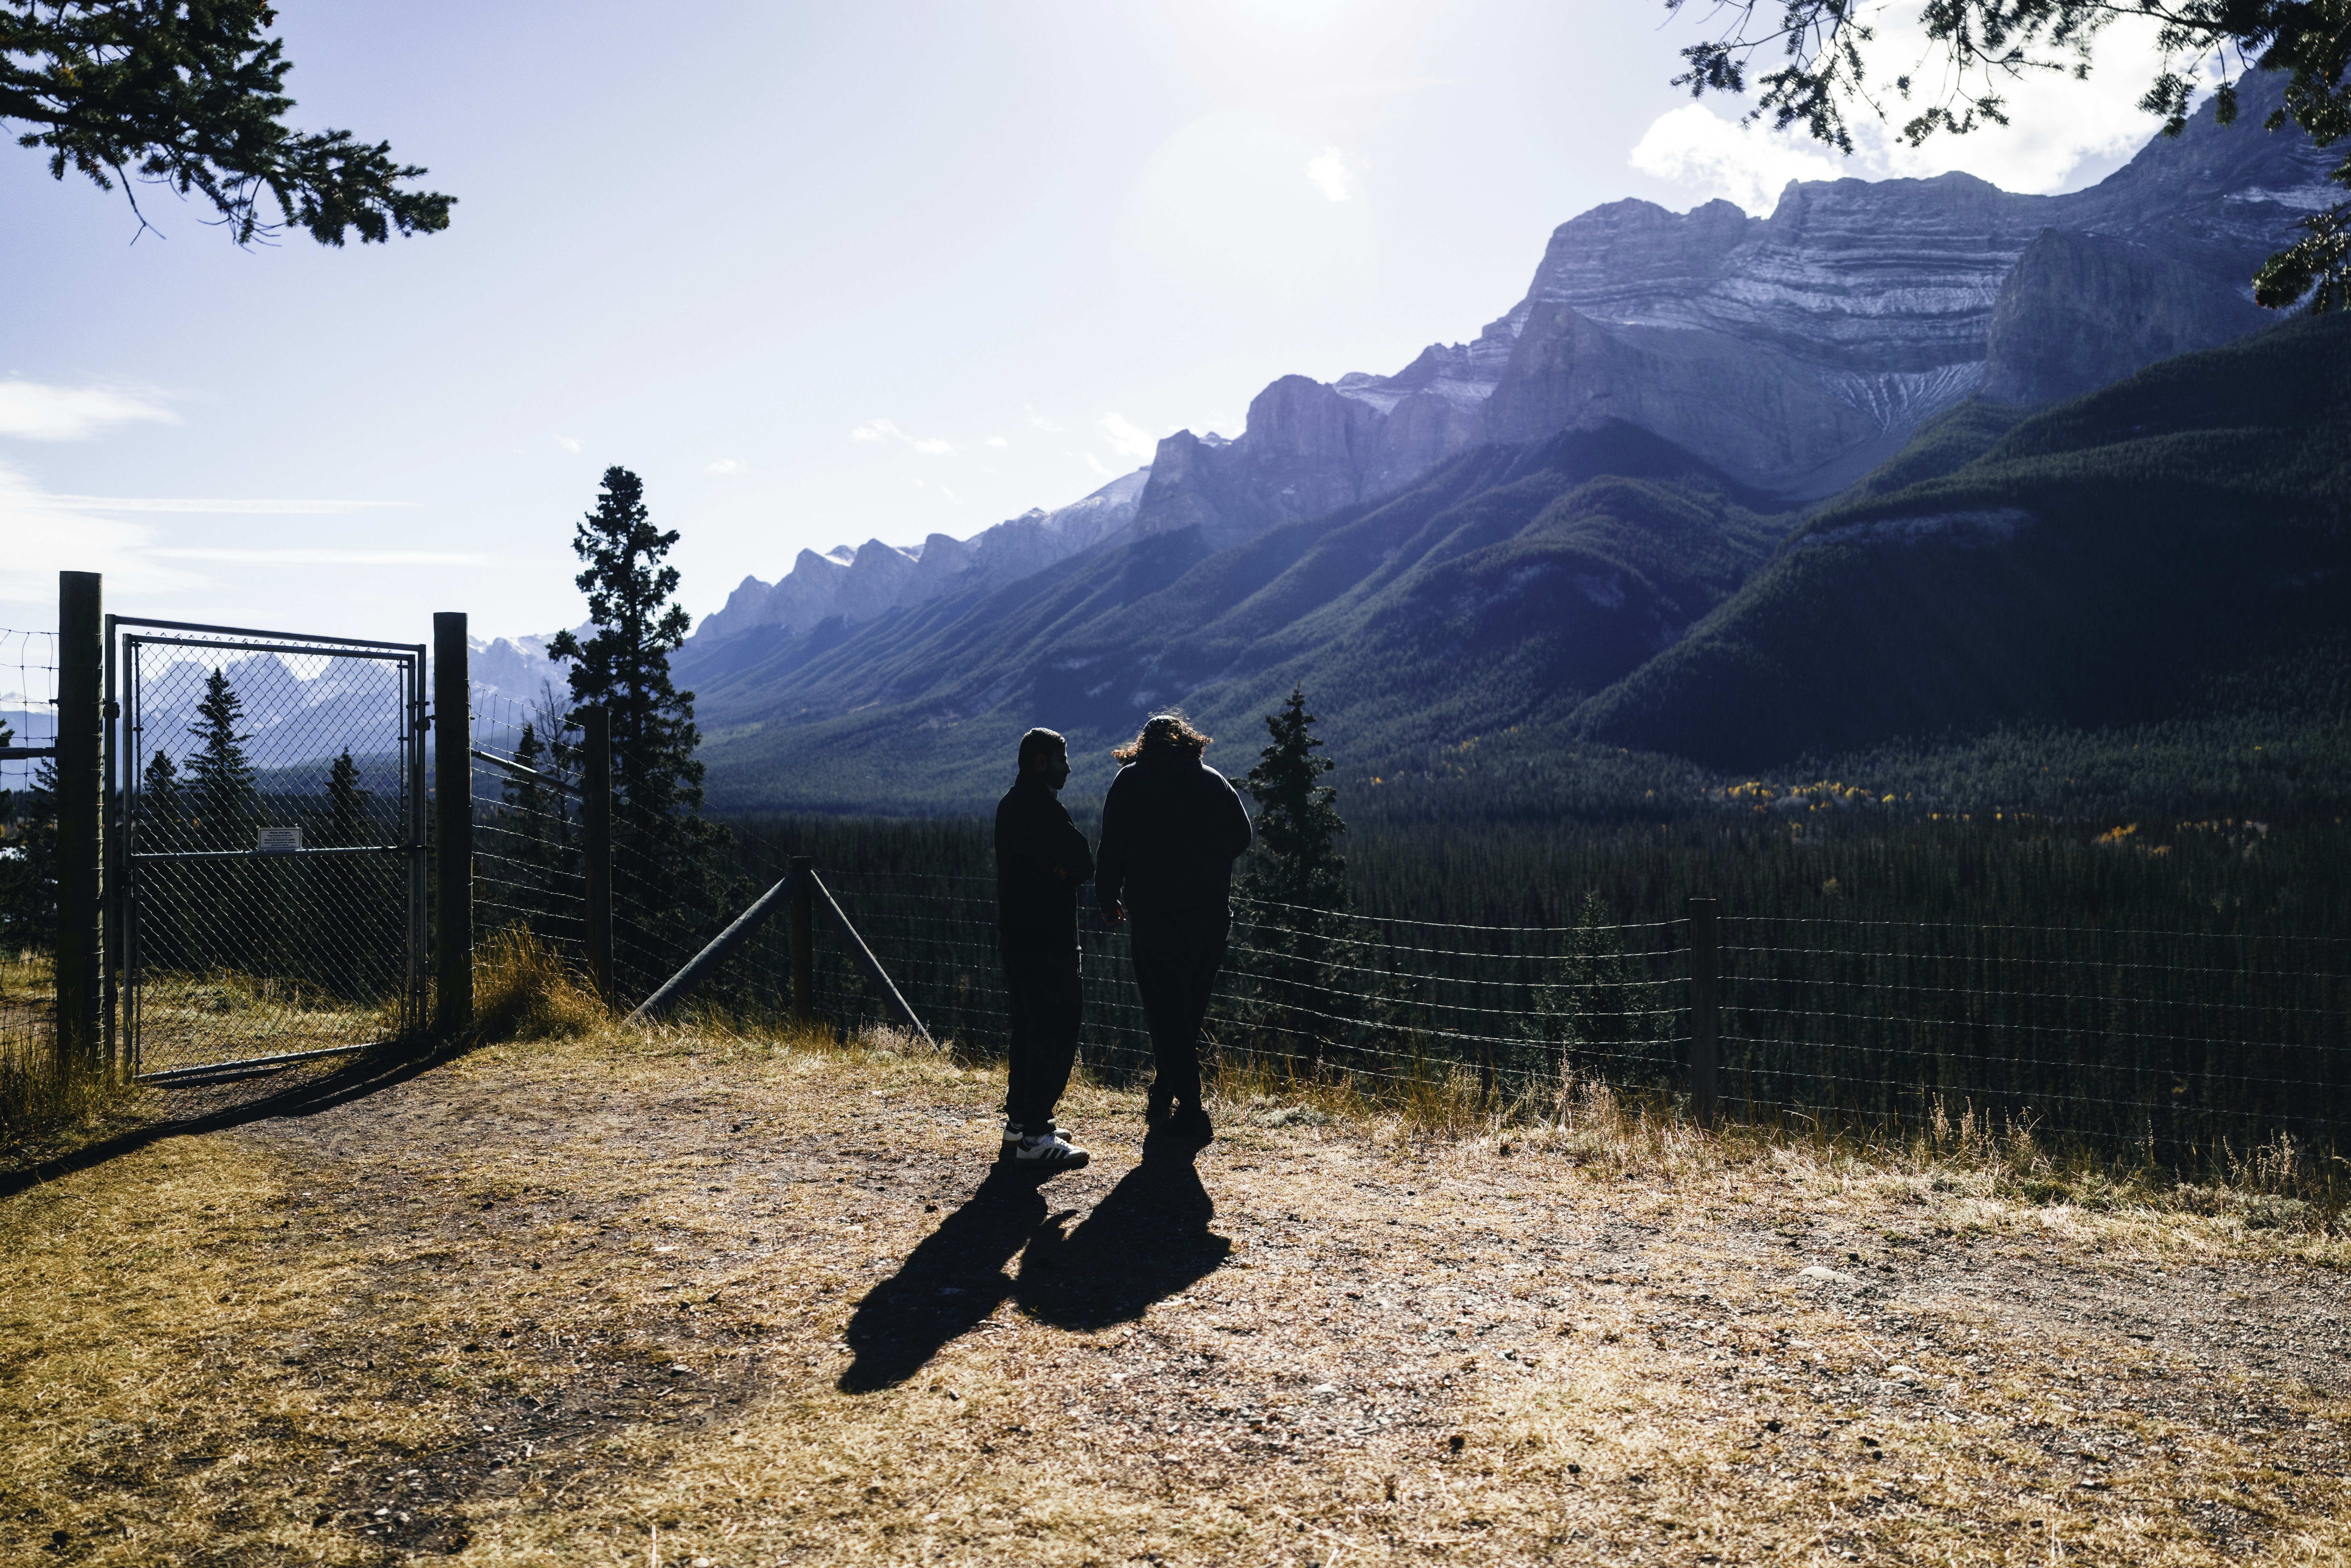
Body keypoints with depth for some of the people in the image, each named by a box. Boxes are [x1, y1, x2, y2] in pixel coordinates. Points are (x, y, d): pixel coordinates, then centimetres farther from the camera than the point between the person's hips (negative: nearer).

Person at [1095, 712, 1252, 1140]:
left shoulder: (1131, 780, 2)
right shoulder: (1213, 781, 9)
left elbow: (1113, 847, -3)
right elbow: (1241, 838, 9)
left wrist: (1108, 897, 8)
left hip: (1157, 912, -3)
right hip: (1212, 912, 4)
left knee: (1167, 1011, 4)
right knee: (1190, 1009, 17)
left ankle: (1190, 1109, 1)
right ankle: (1163, 1097, 29)